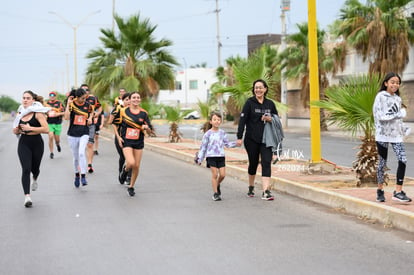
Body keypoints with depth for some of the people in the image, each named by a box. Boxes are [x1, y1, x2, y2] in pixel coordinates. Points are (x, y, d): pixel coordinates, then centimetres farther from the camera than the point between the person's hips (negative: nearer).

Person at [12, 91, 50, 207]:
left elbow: (46, 129, -20)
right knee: (26, 169, -13)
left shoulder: (37, 113, -9)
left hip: (37, 143, -2)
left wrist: (30, 128, -21)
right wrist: (18, 130, -7)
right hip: (23, 144, 2)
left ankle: (35, 180, 53)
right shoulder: (20, 113, 6)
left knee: (35, 168, 15)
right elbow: (15, 131, 18)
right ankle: (27, 196, -17)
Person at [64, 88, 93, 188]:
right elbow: (66, 117, -23)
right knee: (76, 157, 9)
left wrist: (90, 118, 4)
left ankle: (83, 176, -16)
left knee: (81, 153, -22)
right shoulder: (71, 105, -8)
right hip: (73, 134, 0)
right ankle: (77, 175, 33)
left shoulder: (87, 105, 1)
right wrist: (68, 104, -24)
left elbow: (91, 112, 24)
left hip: (84, 134, 0)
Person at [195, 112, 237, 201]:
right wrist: (200, 158, 2)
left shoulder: (222, 133, 6)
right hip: (211, 156, -3)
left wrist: (235, 144, -3)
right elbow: (203, 146, 2)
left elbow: (227, 143, 13)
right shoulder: (208, 134, -2)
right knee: (215, 174, -5)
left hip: (221, 156, 3)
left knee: (222, 174, -1)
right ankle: (215, 193, 4)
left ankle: (217, 185, 30)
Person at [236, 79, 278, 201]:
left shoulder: (270, 104, 7)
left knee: (266, 163, -10)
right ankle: (251, 187, 33)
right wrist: (239, 137, -15)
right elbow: (242, 119, -8)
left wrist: (270, 119, -7)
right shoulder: (250, 102, -3)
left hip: (266, 139, 2)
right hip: (252, 139, -2)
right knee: (253, 163, 11)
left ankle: (266, 191, -15)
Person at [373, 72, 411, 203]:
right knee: (382, 162, 5)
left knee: (403, 160, -11)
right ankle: (380, 190, 21)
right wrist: (397, 115, -17)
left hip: (396, 134, 4)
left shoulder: (397, 98, 12)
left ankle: (398, 192, -9)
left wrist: (404, 128, 3)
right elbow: (380, 116, -13)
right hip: (383, 134, -4)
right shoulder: (380, 96, -6)